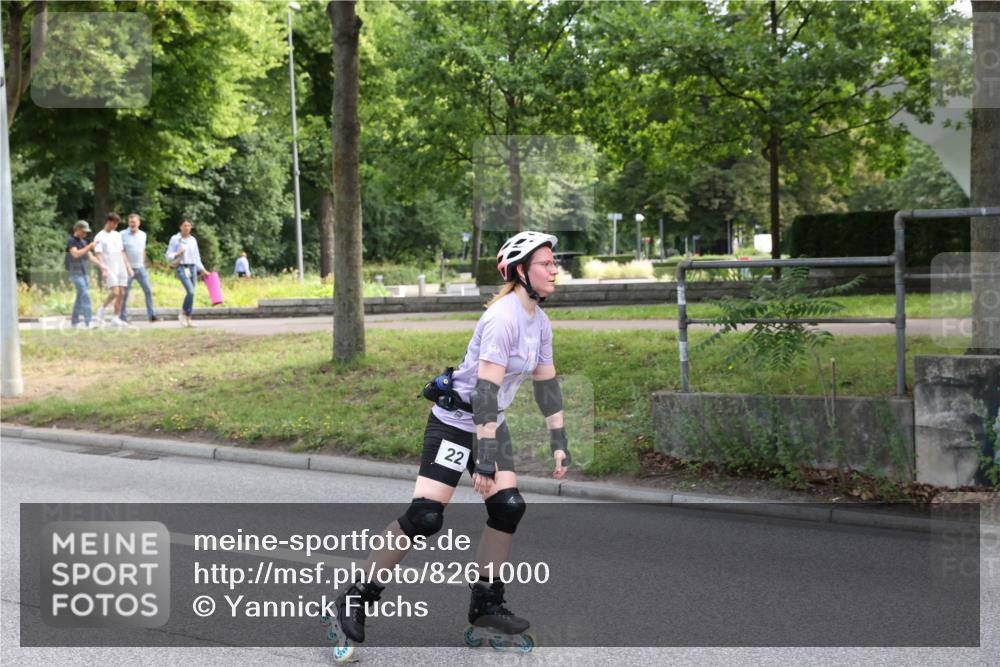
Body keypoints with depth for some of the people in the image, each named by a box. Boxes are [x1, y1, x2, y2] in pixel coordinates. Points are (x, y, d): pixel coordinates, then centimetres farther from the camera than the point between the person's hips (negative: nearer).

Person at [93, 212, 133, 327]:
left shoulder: (117, 235, 15)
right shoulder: (99, 237, -3)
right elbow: (98, 255, -10)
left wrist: (128, 267, 13)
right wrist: (104, 269, -22)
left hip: (121, 268, 6)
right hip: (110, 270, -6)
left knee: (122, 294, -1)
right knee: (115, 293, -17)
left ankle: (116, 318, 5)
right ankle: (102, 309, 6)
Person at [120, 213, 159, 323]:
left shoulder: (143, 235, 8)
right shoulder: (123, 235, -5)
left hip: (140, 268, 4)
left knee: (148, 290, -2)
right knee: (125, 293, 1)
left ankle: (151, 315, 1)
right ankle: (123, 317, 8)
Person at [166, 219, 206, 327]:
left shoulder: (193, 240, 12)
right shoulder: (175, 239, -1)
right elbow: (169, 256, 0)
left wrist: (202, 270, 11)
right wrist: (178, 254, -19)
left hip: (192, 268, 5)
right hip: (181, 267, -5)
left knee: (191, 293, 2)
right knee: (190, 291, -20)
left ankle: (188, 318, 9)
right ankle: (183, 313, -3)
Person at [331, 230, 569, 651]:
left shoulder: (540, 322, 5)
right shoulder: (503, 318, -23)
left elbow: (546, 383, 13)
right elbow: (486, 387, -28)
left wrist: (559, 442, 11)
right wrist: (486, 457, -30)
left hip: (492, 423, 9)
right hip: (456, 422, -9)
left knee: (508, 508, -1)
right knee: (424, 517, -13)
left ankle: (486, 603, 12)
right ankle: (357, 597, -2)